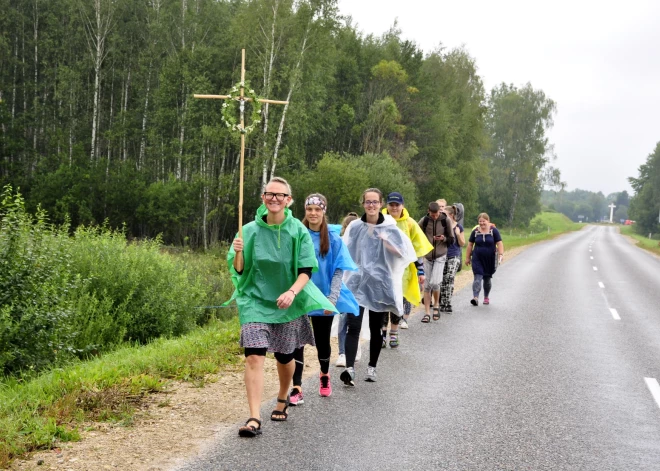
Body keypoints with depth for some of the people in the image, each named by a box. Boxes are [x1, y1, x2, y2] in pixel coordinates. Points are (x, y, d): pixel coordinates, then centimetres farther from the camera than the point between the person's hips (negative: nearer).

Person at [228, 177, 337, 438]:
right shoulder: (250, 230, -3)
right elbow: (238, 270, -1)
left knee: (284, 356, 14)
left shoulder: (298, 232, -6)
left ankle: (282, 399, 44)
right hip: (255, 300, 0)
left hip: (287, 303, 1)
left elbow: (306, 271, -8)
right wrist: (238, 253, -22)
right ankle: (254, 418, -17)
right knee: (254, 356, -16)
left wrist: (292, 292, -26)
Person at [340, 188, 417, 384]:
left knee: (375, 328, 9)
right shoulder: (354, 227, 1)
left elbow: (404, 252, -4)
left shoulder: (390, 228, -1)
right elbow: (344, 252, 7)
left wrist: (386, 241, -17)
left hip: (380, 283, 1)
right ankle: (350, 368, -20)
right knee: (353, 326, -13)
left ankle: (372, 367, 22)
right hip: (357, 282, 0)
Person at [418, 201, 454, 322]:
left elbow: (451, 240, 4)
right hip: (427, 256, 1)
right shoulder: (424, 221, -4)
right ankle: (427, 313, 11)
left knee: (435, 282, -15)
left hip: (440, 256, -1)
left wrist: (444, 239, -16)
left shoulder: (445, 221, -4)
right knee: (427, 285, 3)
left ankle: (436, 305, 12)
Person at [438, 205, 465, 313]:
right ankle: (441, 303, 10)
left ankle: (447, 303, -2)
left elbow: (462, 244, 5)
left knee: (450, 279, -8)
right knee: (441, 280, 2)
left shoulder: (458, 227, 2)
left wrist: (458, 234, -11)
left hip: (454, 257, -1)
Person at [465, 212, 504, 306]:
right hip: (477, 259, 0)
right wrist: (467, 257, 8)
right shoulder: (475, 231, 1)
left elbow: (499, 243, -5)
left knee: (487, 278, 12)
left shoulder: (494, 230, -4)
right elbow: (470, 245, 8)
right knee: (478, 277, -12)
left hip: (490, 260, 0)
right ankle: (476, 298, -21)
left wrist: (501, 254, -18)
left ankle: (486, 297, 31)